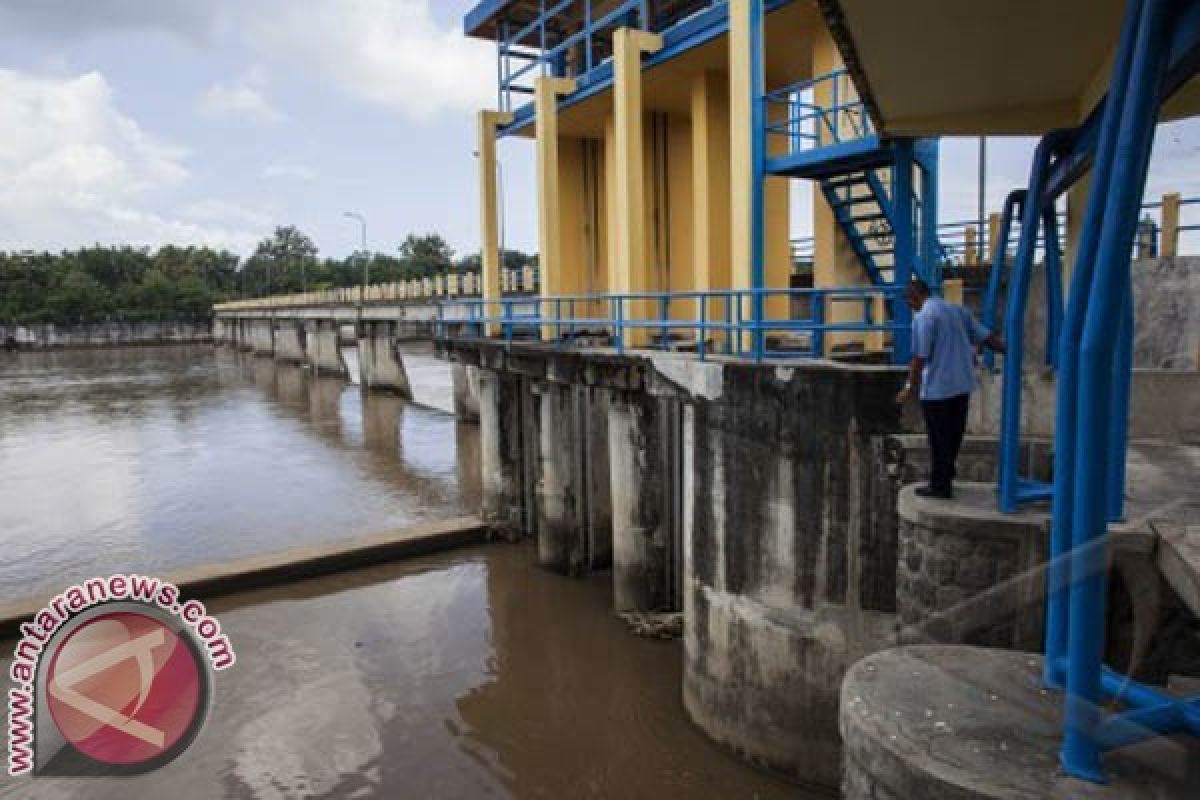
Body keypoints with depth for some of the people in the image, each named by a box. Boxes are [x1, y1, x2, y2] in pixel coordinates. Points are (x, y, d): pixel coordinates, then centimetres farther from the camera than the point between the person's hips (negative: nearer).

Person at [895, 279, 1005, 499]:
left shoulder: (923, 317, -13)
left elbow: (920, 357, -18)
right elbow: (986, 336, 11)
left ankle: (940, 486, 11)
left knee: (939, 439, 2)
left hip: (937, 388, -8)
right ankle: (945, 476, 30)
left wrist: (910, 388, -14)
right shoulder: (957, 310, 10)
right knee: (953, 434, 17)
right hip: (962, 384, 8)